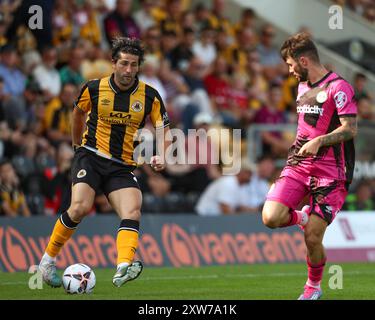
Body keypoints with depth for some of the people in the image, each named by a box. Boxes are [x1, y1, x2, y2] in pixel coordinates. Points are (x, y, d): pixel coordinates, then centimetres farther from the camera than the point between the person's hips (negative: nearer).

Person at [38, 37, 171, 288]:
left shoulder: (150, 96, -1)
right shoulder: (94, 89, -3)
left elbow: (164, 130, 2)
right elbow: (78, 112, 18)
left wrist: (162, 156, -17)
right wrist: (77, 144, 27)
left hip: (123, 166, 2)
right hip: (91, 157, -2)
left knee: (133, 212, -22)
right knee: (81, 208, -23)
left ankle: (123, 268, -39)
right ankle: (48, 259, -6)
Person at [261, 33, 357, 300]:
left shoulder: (338, 87, -10)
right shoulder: (303, 87, 16)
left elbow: (350, 128, -17)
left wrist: (318, 141, -27)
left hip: (329, 172, -7)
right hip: (298, 165, 7)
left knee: (312, 239, -6)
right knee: (271, 218, -17)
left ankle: (314, 286, 19)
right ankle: (302, 217, 15)